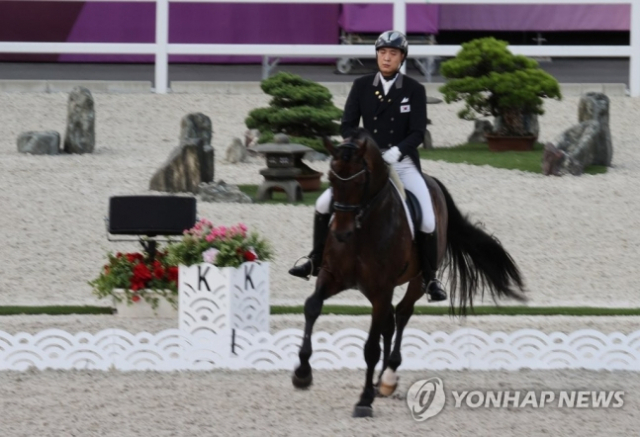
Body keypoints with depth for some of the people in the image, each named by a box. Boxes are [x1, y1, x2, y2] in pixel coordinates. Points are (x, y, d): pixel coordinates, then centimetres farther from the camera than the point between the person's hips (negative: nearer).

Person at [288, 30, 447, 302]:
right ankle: (316, 262, 12)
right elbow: (347, 126, 0)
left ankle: (429, 280, 2)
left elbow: (418, 133, -9)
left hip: (402, 163, -2)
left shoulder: (414, 90, -4)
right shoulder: (361, 86, 2)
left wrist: (396, 151, -26)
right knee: (324, 205, -7)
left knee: (427, 222, -16)